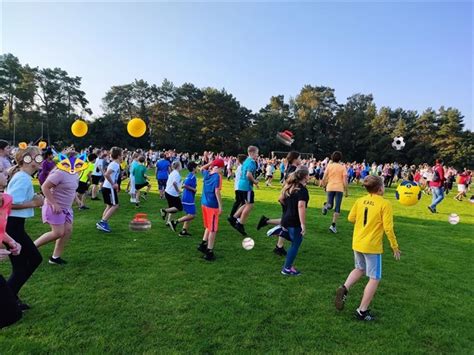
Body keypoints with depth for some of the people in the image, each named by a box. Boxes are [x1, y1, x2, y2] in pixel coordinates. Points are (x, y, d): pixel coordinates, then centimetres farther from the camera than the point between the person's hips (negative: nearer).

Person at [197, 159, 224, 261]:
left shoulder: (206, 173, 6)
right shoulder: (217, 176, -15)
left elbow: (202, 168, 31)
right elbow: (217, 191, -20)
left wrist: (210, 163, 22)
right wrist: (220, 206, -16)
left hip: (204, 203, 8)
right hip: (213, 205, -8)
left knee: (209, 227, 24)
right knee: (213, 229, 2)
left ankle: (203, 244, 24)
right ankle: (209, 252, 7)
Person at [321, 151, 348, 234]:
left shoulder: (329, 166, 4)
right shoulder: (342, 167, 1)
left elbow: (324, 177, 0)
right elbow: (345, 180, -3)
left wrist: (323, 184, 17)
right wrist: (346, 191, 4)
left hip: (330, 187, 1)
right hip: (339, 188, -1)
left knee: (330, 205, 18)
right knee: (337, 207, 3)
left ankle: (326, 206, -18)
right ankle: (333, 225, -3)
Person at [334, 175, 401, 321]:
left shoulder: (360, 200, 2)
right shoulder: (385, 203, -13)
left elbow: (351, 218, 7)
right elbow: (388, 228, -15)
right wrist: (395, 247, -3)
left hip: (357, 243, 6)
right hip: (372, 246, -5)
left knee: (360, 269, 28)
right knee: (374, 279, 9)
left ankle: (344, 289, 6)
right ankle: (362, 311, 13)